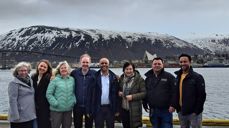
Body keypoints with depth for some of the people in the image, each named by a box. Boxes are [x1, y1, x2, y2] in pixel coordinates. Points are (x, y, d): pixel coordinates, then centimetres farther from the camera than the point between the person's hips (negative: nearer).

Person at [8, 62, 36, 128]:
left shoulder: (30, 81, 11)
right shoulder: (14, 83, -10)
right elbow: (12, 100, -15)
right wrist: (15, 116, -19)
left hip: (30, 116, 7)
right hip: (20, 117, -6)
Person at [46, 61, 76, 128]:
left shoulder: (72, 79, 7)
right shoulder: (55, 80, -8)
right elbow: (48, 94, -10)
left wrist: (74, 101, 1)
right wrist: (55, 103, -15)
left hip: (68, 109, 4)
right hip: (56, 109, -4)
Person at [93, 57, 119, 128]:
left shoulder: (114, 77, 2)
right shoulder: (95, 76, -1)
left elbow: (116, 94, 3)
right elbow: (93, 93, -2)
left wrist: (116, 109, 1)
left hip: (110, 108, 1)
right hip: (98, 108, -1)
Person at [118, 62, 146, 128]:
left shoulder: (139, 79, -8)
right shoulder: (121, 78, 6)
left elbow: (144, 93, -10)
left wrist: (133, 96, -19)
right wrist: (119, 92, 0)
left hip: (134, 110, -5)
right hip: (123, 109, 5)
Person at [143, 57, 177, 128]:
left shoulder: (169, 76, -4)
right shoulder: (148, 78, 11)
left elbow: (174, 92, -10)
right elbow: (145, 92, 16)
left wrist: (173, 105, -15)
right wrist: (145, 105, 12)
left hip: (166, 110, -4)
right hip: (153, 111, 4)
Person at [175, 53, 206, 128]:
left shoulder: (197, 77, -10)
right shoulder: (178, 77, 9)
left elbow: (202, 96, -13)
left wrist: (197, 111, -16)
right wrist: (178, 108, 7)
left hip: (193, 112, -6)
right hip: (181, 112, 6)